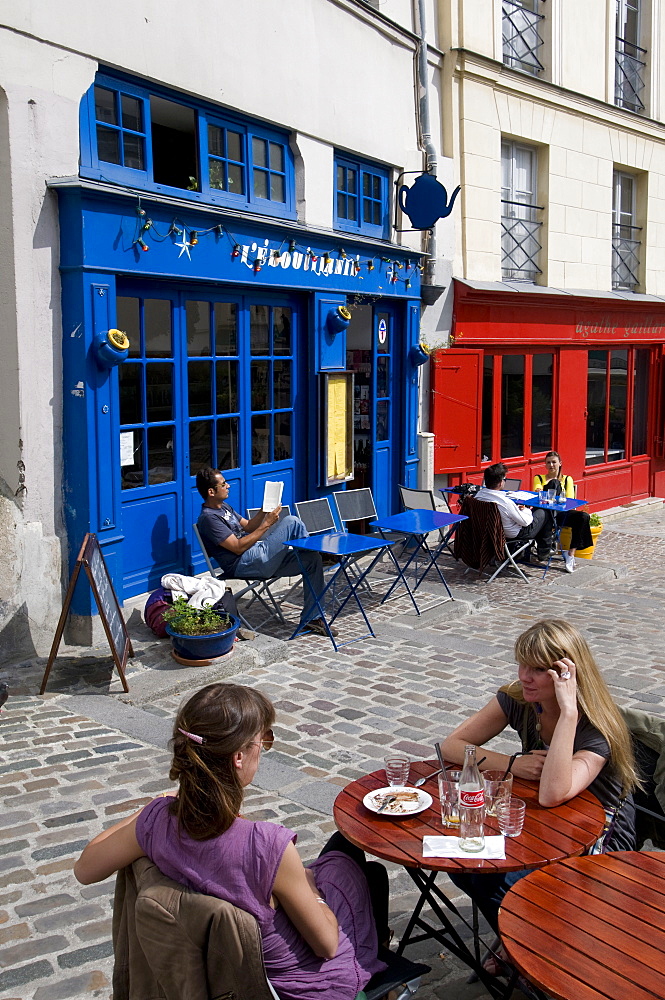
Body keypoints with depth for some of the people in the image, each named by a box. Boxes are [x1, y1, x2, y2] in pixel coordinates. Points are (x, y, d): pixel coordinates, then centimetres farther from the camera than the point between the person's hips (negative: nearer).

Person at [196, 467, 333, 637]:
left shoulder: (224, 507, 19)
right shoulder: (208, 518, -13)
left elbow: (248, 527, 23)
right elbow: (238, 547, -18)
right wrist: (267, 524, -16)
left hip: (258, 557, 10)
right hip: (244, 564, -10)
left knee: (312, 559, -2)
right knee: (291, 522, -17)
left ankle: (310, 618, 4)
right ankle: (314, 546, 13)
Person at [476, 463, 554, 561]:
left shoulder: (478, 495, -15)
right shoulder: (505, 502, -36)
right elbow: (525, 522, -21)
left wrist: (515, 508, 4)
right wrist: (526, 511, -1)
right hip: (515, 534, -8)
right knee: (545, 513, 13)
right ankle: (543, 552, 29)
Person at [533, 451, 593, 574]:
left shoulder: (567, 479, 19)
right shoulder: (539, 478, 18)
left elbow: (570, 500, 6)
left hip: (561, 514, 2)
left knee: (583, 517, -30)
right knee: (553, 483, -21)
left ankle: (570, 554, -26)